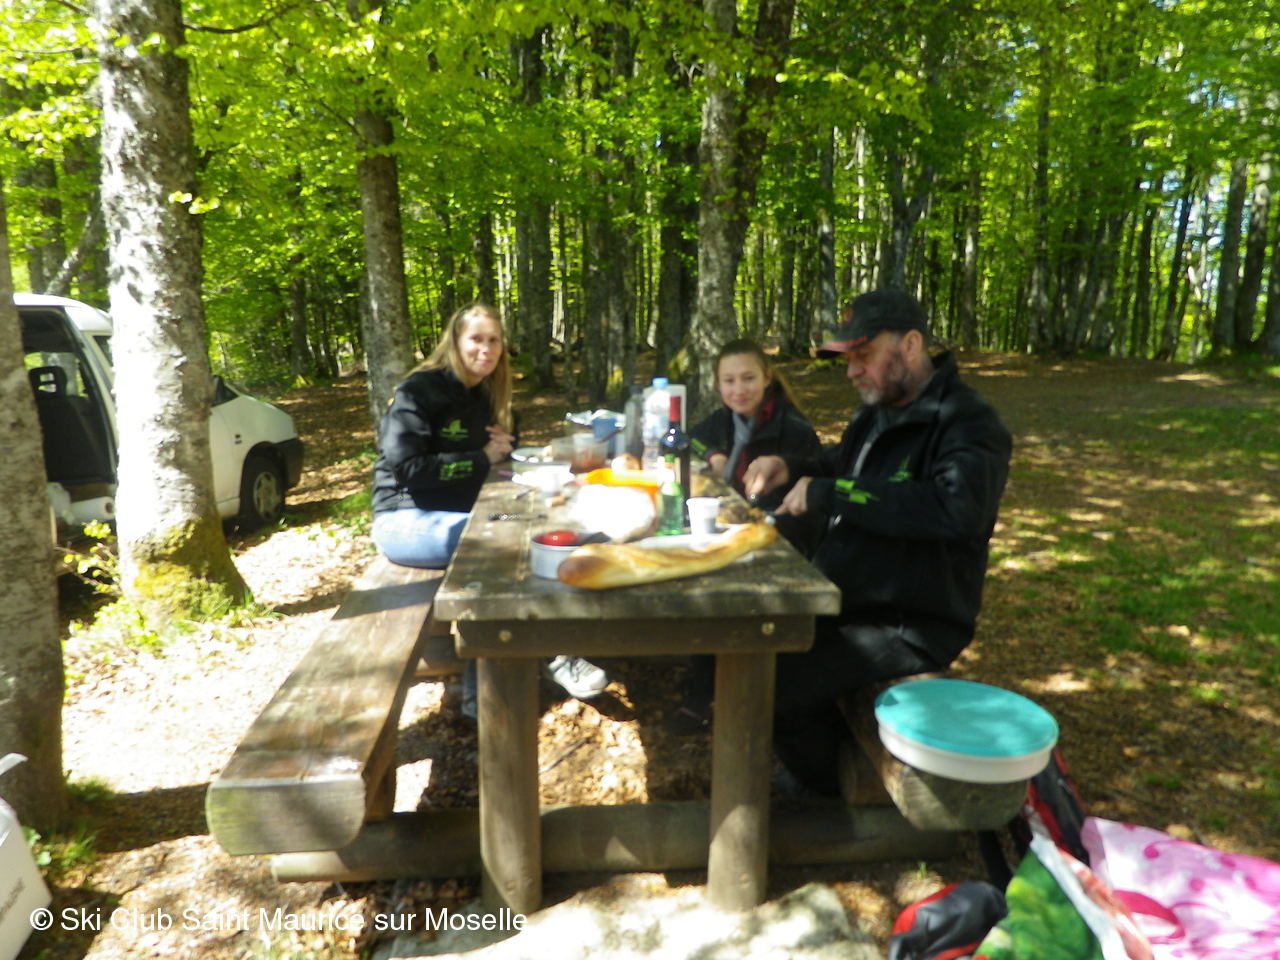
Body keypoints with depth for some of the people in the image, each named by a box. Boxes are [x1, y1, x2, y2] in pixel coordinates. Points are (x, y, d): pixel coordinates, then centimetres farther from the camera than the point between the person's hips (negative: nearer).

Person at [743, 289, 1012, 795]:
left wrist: (826, 493, -31)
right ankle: (820, 774, 27)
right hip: (847, 600, 9)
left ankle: (841, 800, 11)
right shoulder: (876, 414, 10)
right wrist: (789, 469, 5)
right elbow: (839, 468, 29)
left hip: (909, 624, -9)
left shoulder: (967, 421, -18)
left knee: (772, 687, -19)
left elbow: (958, 508, -37)